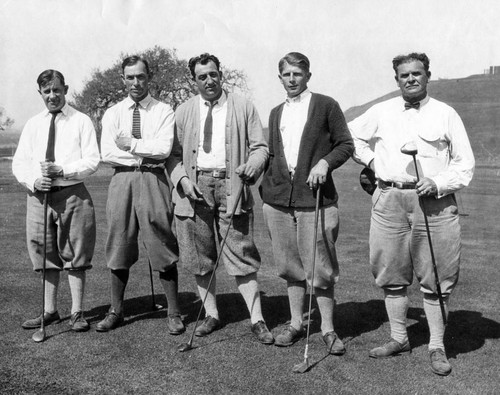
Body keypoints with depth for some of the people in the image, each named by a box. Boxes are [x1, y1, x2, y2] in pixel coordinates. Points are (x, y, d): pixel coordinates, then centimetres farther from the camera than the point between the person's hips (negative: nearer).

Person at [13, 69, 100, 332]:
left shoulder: (81, 122, 1)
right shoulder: (32, 124, 12)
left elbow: (91, 161, -6)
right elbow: (19, 162, 9)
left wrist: (62, 170, -19)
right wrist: (33, 181, -9)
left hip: (72, 193, -4)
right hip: (38, 194, 4)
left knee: (75, 255, 3)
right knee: (46, 254, 10)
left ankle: (77, 313, 12)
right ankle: (50, 311, 22)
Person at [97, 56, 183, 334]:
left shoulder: (164, 111, 4)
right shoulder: (113, 113, 12)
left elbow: (163, 149, -10)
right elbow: (107, 153, -1)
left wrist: (132, 144, -4)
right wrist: (146, 153, -6)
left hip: (153, 180, -3)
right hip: (122, 180, 3)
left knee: (162, 246, -1)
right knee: (119, 246, 8)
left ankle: (174, 313, 10)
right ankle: (116, 310, 21)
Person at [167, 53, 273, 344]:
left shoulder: (243, 107, 7)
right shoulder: (183, 112, 11)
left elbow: (260, 146, 5)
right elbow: (174, 154, 10)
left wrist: (253, 165, -17)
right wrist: (183, 179, -8)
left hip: (231, 185, -2)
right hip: (195, 186, 3)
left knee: (241, 255, -4)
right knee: (200, 257, 8)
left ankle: (257, 320, 2)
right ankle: (212, 315, 22)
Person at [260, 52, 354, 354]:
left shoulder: (326, 105, 2)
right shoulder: (276, 113, 18)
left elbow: (346, 145, 1)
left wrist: (325, 162, -15)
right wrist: (266, 186, 12)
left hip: (315, 196, -5)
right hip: (278, 199, 5)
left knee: (319, 266, -2)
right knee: (290, 266, 11)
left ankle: (328, 329, 11)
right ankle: (296, 324, 23)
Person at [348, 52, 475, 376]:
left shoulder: (446, 114, 6)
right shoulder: (382, 112, 11)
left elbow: (465, 163, 5)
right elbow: (351, 135, 26)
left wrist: (437, 183, -11)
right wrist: (372, 160, 11)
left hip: (434, 202, -2)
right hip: (389, 200, 2)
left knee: (436, 281, 1)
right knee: (392, 275, 8)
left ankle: (437, 348, 13)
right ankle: (399, 339, 23)